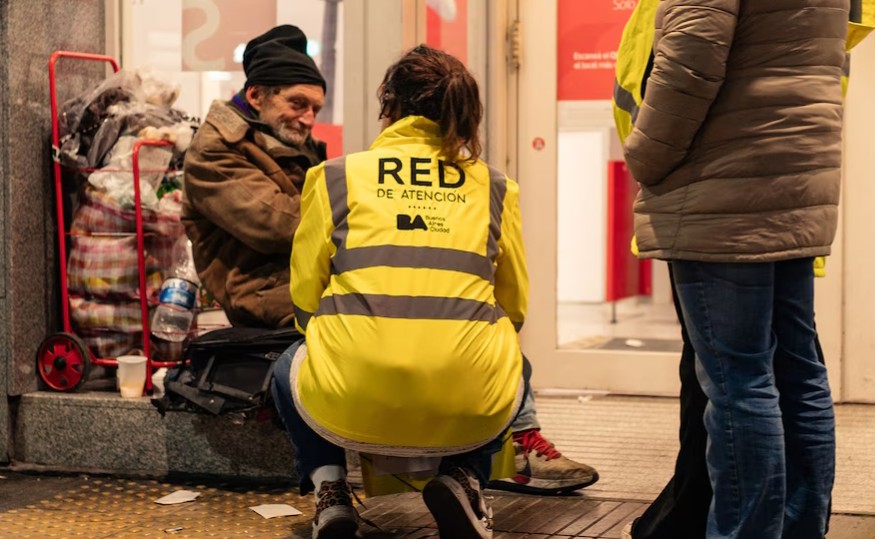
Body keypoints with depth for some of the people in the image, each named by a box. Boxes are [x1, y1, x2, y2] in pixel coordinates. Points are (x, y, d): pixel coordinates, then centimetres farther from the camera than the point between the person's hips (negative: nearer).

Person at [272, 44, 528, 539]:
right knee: (513, 366, 37)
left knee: (290, 370, 35)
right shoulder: (495, 187, 13)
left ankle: (328, 486, 12)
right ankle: (463, 478, 12)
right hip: (469, 413, 1)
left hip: (351, 406, 0)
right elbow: (515, 306, 18)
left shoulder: (336, 177, 10)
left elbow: (304, 298, 11)